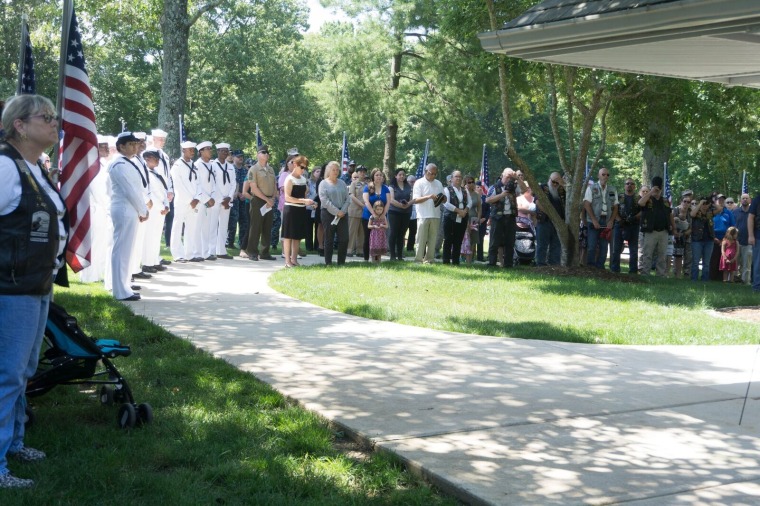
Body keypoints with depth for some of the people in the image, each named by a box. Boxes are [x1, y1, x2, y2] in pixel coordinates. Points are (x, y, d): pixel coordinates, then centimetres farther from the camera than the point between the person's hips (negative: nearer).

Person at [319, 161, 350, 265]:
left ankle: (341, 262, 8)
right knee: (329, 239, 1)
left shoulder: (342, 183, 13)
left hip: (342, 214, 4)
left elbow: (347, 199, 8)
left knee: (344, 239, -1)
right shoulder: (324, 184, -1)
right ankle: (328, 263, 7)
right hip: (329, 214, -4)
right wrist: (337, 212, -14)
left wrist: (343, 211, -8)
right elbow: (325, 200, -11)